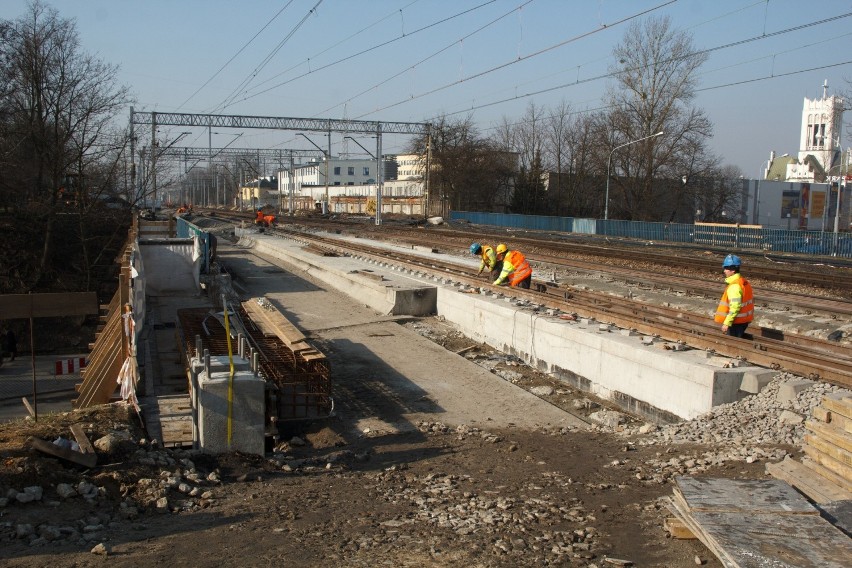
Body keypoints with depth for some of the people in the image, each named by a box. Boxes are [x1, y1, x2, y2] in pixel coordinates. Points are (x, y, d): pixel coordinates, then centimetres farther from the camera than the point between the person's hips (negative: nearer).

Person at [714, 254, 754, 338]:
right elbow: (751, 300, 16)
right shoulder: (744, 282, 9)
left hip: (737, 322, -10)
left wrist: (727, 323, -24)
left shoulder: (734, 286, -22)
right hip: (744, 320, 10)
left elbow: (735, 307, -27)